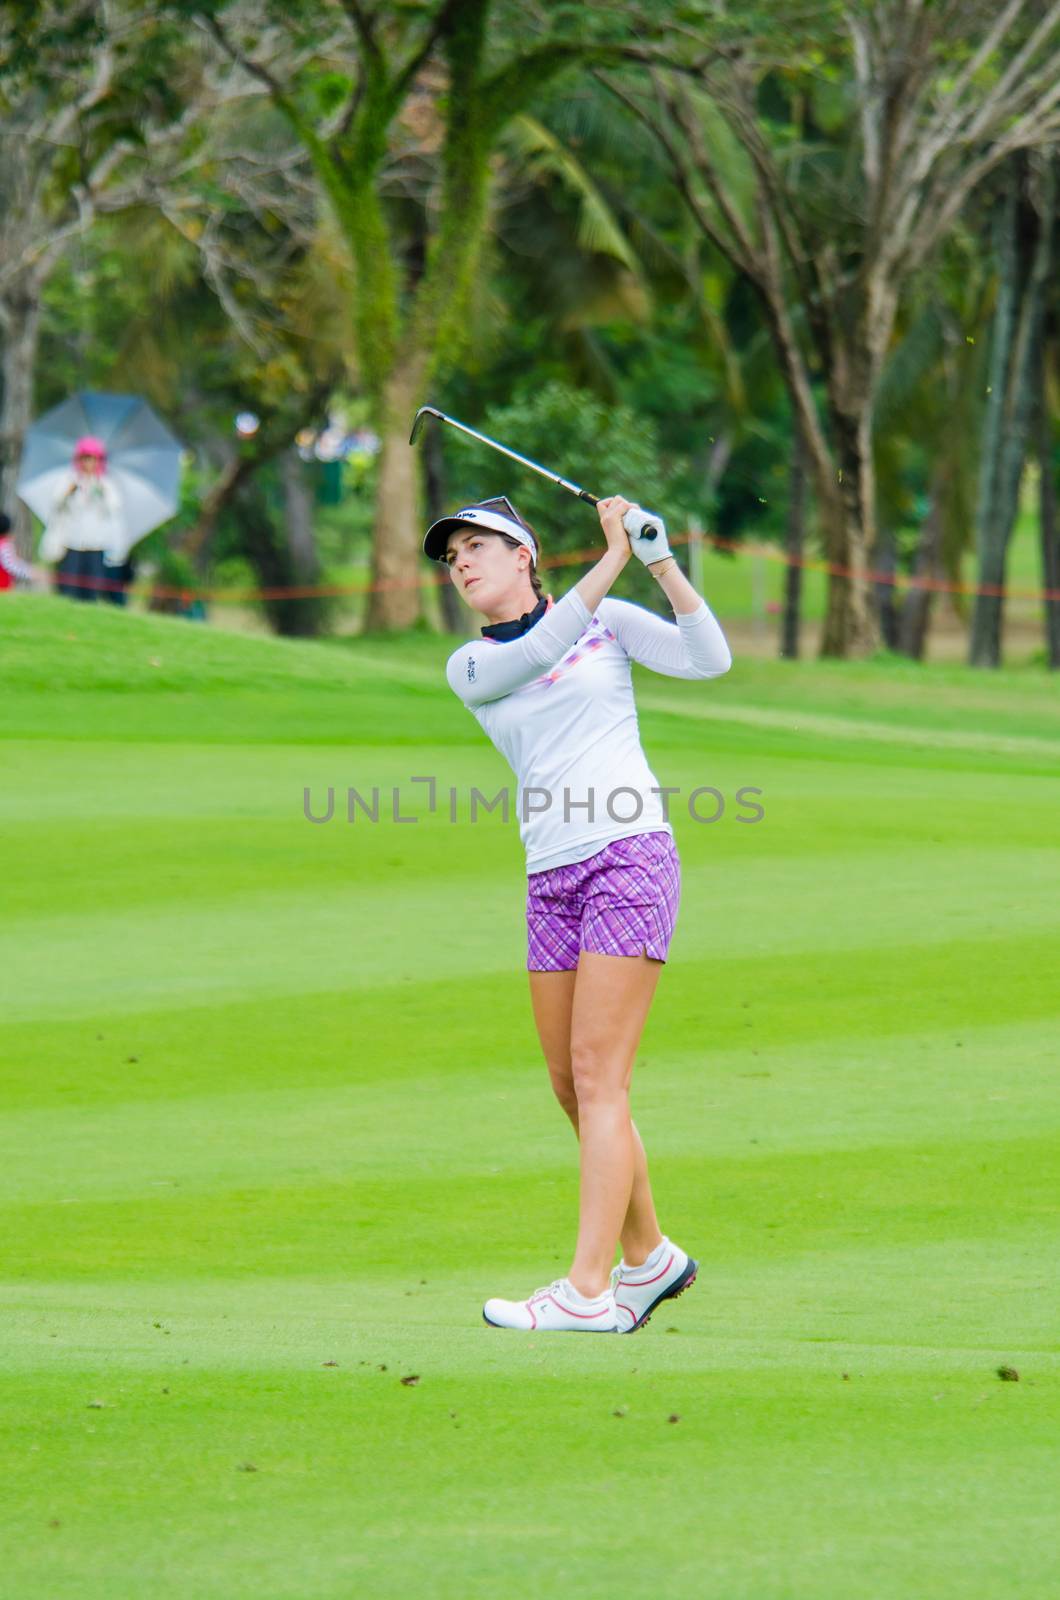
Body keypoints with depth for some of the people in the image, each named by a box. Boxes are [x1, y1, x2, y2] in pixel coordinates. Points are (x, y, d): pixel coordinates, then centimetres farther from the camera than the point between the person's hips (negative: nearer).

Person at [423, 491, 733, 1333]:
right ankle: (648, 1257, 24)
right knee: (573, 1086, 5)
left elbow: (710, 658, -4)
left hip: (630, 853, -5)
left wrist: (661, 560, -11)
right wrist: (613, 558, -12)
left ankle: (588, 1290, -18)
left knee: (598, 1075, -13)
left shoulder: (609, 621, 8)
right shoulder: (470, 667, 12)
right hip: (552, 877, 5)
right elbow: (535, 652, -9)